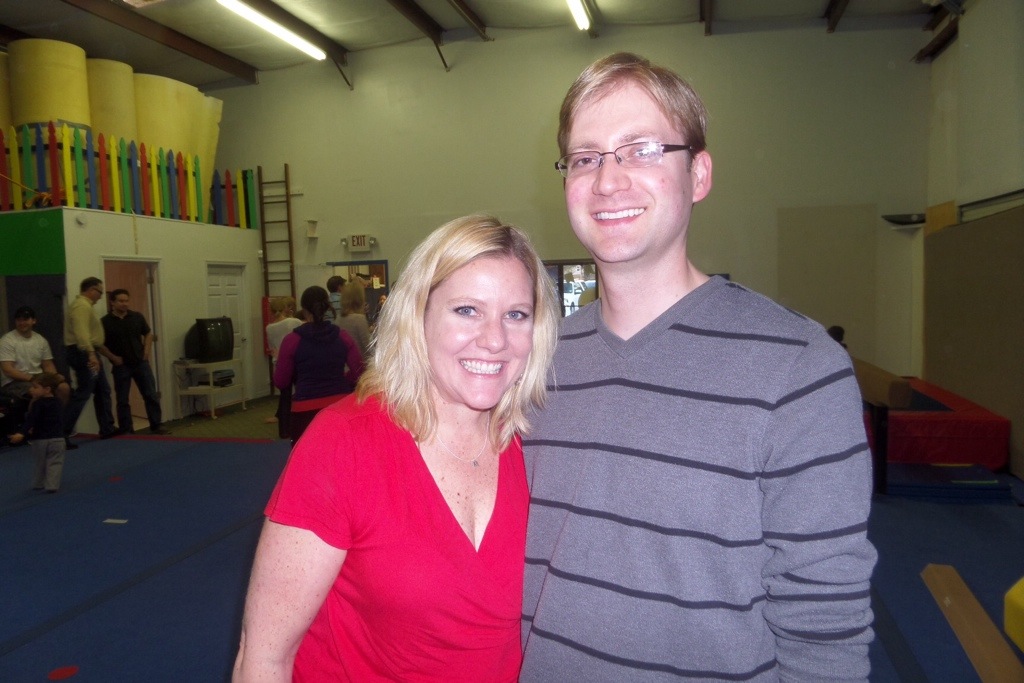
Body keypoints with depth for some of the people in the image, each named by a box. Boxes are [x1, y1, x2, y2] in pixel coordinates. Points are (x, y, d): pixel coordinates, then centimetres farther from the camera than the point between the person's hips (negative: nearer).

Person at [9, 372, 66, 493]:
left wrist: (21, 433, -34)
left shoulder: (38, 404, -10)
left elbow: (31, 420, -23)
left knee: (40, 463, 15)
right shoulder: (58, 403, 9)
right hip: (57, 438, 3)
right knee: (54, 463, 2)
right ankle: (52, 485, -8)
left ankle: (38, 484, 28)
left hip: (40, 439, -3)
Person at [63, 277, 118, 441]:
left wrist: (111, 356, 26)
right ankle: (61, 433, -8)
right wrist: (91, 354, -38)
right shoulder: (82, 306, -15)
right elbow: (81, 333, -29)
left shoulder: (86, 305, 19)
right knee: (83, 393, -10)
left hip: (88, 353, 11)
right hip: (84, 354, -11)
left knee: (103, 391, 15)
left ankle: (107, 429, 21)